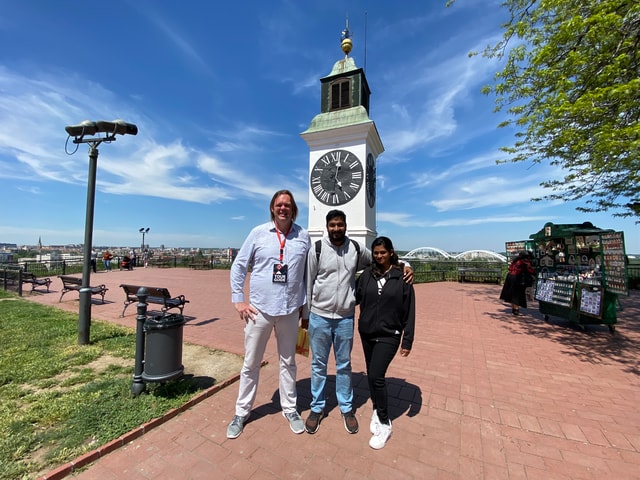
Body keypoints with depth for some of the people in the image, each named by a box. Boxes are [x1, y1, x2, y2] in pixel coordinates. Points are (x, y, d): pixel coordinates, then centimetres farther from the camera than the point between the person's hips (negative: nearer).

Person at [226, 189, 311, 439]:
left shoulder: (303, 236, -1)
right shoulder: (258, 233, -4)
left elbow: (308, 271, 5)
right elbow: (239, 265, 1)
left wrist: (304, 302, 5)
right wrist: (238, 299, -3)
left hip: (290, 310, 1)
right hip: (259, 308, 0)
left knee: (288, 362, 17)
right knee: (251, 363, 14)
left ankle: (290, 409, 37)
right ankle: (241, 412, 35)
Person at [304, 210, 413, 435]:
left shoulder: (356, 249, -2)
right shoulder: (317, 249, -8)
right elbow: (308, 283, -2)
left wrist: (405, 266, -7)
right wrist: (305, 313, 2)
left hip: (345, 317, 2)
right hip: (319, 316, -1)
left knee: (344, 365, 18)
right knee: (318, 364, 14)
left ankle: (347, 408, 38)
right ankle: (317, 408, 35)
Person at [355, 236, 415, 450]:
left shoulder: (402, 278, -9)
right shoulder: (366, 275, -2)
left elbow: (409, 311, -6)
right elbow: (356, 298, 4)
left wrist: (407, 340, -5)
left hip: (389, 335, -4)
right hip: (367, 333, 4)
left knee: (376, 376, -9)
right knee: (372, 375, 15)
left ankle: (384, 424, 13)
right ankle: (377, 411, 39)